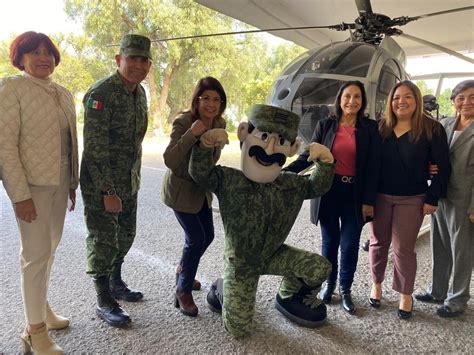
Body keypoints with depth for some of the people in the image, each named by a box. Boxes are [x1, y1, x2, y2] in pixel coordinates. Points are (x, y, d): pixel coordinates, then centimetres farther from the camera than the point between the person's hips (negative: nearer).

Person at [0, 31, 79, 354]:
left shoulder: (64, 93, 11)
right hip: (32, 183, -6)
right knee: (37, 254, -1)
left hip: (60, 183, 6)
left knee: (49, 249, 16)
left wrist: (73, 182, 12)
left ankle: (41, 307, 35)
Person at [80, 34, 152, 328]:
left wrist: (134, 179, 16)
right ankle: (104, 301, 18)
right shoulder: (101, 94, -18)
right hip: (101, 184, -8)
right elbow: (95, 148, -22)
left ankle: (116, 283, 38)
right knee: (103, 241, 2)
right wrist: (107, 191, -22)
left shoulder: (140, 93, 8)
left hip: (129, 182, 8)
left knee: (126, 236, 18)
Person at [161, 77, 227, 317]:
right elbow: (169, 160, -31)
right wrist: (192, 134, -39)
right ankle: (183, 292, 12)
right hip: (181, 189, -7)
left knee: (207, 235, 16)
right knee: (196, 238, -9)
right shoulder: (183, 122, -23)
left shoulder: (219, 124, -3)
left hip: (202, 188, 7)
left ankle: (183, 270, 44)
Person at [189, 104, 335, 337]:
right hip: (240, 263, -4)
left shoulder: (291, 185, -7)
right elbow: (201, 174, -31)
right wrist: (206, 146, -48)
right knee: (238, 329, -2)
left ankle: (290, 298, 18)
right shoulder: (229, 180, -21)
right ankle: (221, 289, 30)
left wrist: (324, 163, -21)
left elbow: (316, 186, -1)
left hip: (274, 255, 4)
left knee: (320, 267, -12)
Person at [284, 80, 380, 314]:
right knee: (330, 241, 11)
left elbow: (373, 166, -1)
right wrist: (284, 172, -14)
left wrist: (369, 200, -5)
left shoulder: (370, 128, 1)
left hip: (355, 194, 0)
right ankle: (329, 284, 32)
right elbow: (308, 155, 0)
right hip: (328, 191, 1)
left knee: (349, 244, 4)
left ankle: (345, 289, 25)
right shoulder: (325, 125, 2)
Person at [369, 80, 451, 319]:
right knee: (378, 243, 12)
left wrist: (432, 199, -7)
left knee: (403, 248, 5)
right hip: (380, 197, 3)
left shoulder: (432, 129, -5)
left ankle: (406, 295, 23)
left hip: (412, 200, -2)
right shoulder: (381, 128, 3)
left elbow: (442, 167, -4)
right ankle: (376, 284, 31)